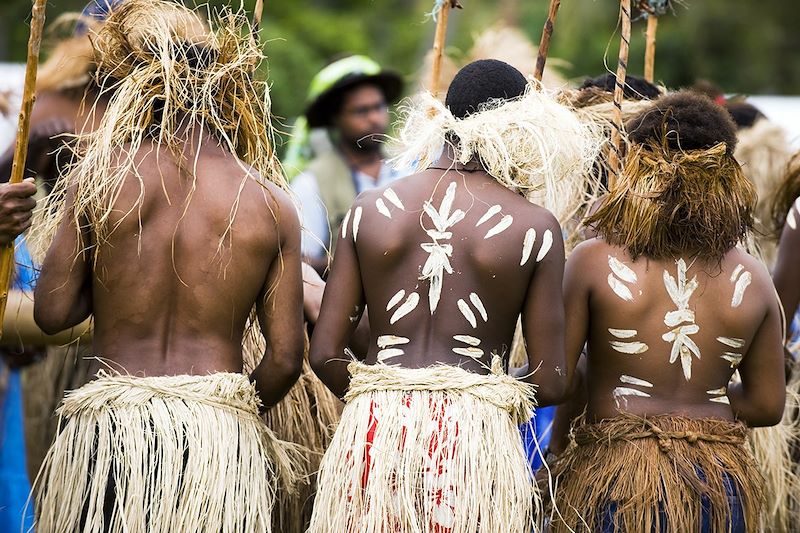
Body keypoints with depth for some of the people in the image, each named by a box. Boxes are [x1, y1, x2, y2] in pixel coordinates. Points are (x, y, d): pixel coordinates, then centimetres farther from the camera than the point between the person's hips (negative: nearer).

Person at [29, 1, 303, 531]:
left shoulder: (99, 175, -2)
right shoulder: (271, 204, 2)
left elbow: (52, 312, 0)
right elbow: (286, 358, 2)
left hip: (108, 431, -1)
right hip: (222, 440, 1)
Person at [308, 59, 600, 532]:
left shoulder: (370, 210, 5)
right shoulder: (535, 227, -1)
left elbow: (325, 355, 3)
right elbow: (550, 384, -2)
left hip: (376, 434, 2)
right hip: (479, 440, -2)